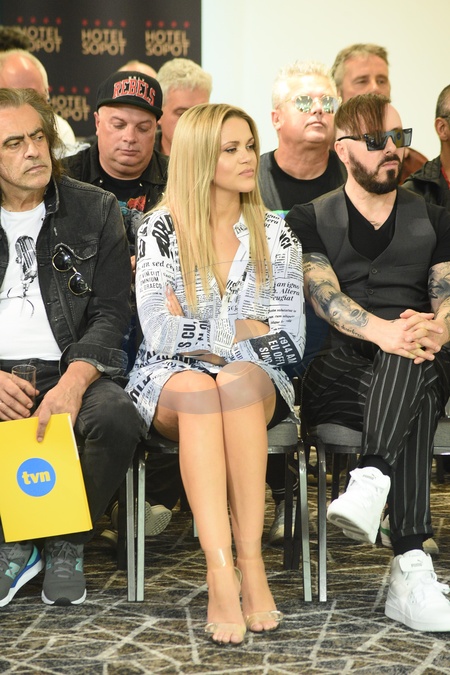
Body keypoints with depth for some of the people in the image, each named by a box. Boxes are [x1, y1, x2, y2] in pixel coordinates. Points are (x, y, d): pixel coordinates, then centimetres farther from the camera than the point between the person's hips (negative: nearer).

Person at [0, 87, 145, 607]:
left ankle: (67, 544, -6)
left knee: (116, 418, -33)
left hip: (69, 370, 0)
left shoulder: (94, 210, 8)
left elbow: (111, 312, 1)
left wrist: (73, 382, -18)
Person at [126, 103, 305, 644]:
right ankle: (221, 574, -47)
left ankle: (250, 560, -40)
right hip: (171, 382, -1)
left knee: (236, 379, -35)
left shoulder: (275, 235, 9)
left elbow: (289, 341, 2)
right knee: (196, 388, -37)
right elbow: (160, 337, -8)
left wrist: (195, 329, -3)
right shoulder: (160, 231, 3)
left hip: (255, 383, 1)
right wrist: (240, 330, -6)